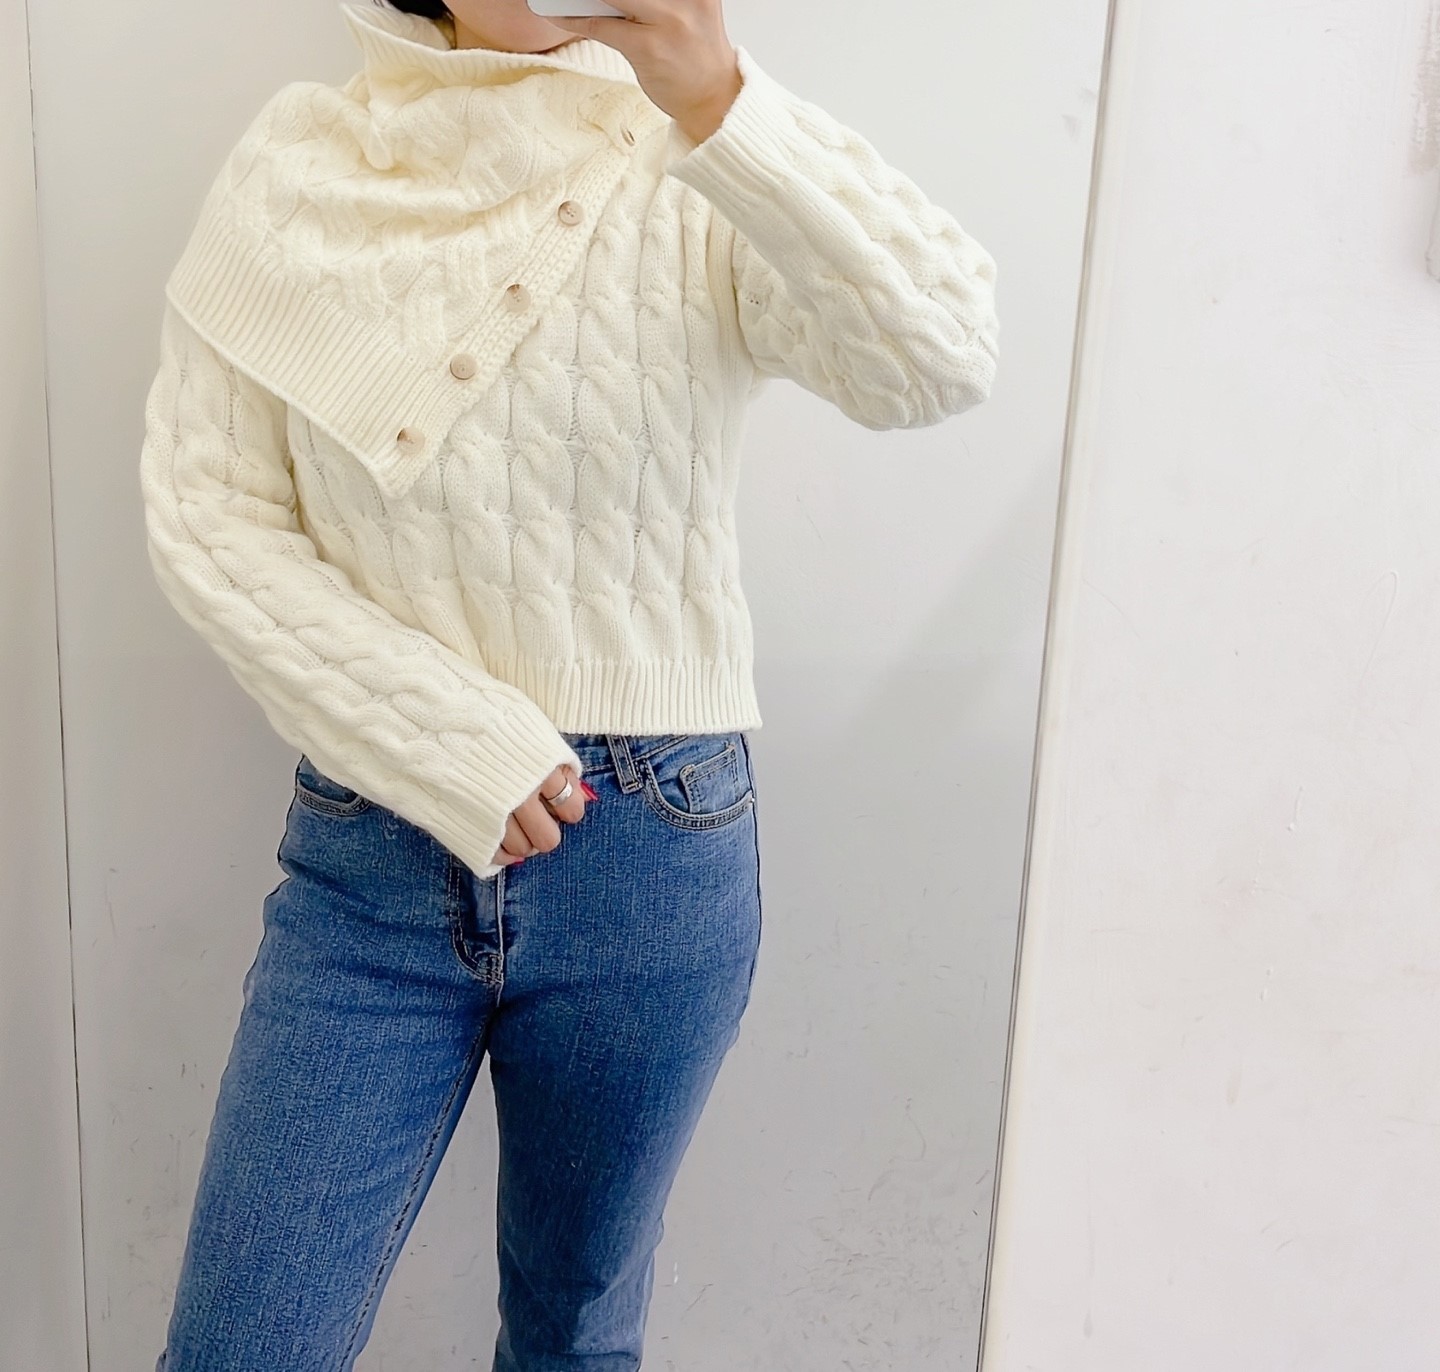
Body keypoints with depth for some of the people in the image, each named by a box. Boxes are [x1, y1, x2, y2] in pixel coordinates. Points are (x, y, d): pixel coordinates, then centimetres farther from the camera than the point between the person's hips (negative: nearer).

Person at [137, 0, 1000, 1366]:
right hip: (370, 857, 1)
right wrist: (455, 749, -12)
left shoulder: (705, 183, -4)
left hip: (649, 857, 0)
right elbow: (202, 511, -3)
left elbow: (942, 358, -21)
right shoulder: (294, 172, 0)